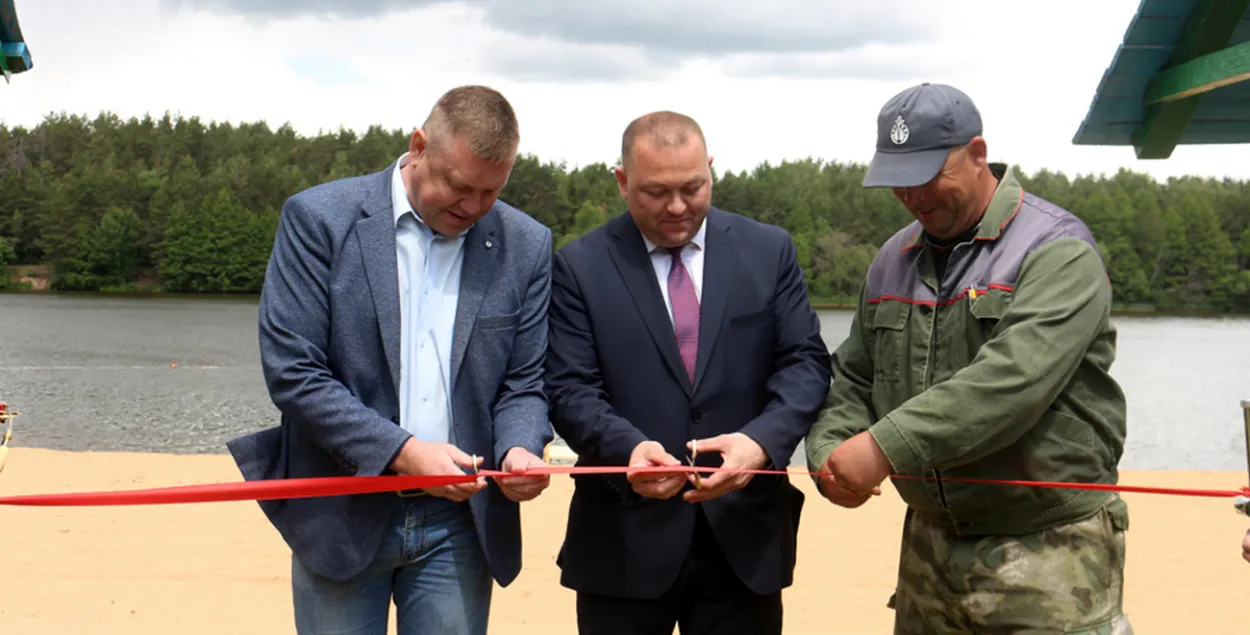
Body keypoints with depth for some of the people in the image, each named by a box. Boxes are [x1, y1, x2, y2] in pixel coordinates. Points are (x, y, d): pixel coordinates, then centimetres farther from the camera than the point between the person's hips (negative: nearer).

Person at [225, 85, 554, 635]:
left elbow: (523, 384, 7)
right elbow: (291, 371, -11)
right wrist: (402, 451, -20)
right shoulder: (320, 218, -6)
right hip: (343, 519, -2)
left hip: (459, 524, 2)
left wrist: (519, 449, -16)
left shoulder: (526, 247, 3)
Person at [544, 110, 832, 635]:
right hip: (625, 537, -1)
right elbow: (570, 390, -5)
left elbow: (805, 362, 0)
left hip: (744, 532, 1)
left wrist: (762, 441, -20)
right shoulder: (580, 266, 1)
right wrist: (628, 447, -25)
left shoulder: (769, 251, 5)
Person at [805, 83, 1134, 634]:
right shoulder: (894, 261, 11)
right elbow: (853, 380, 15)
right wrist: (831, 454, -6)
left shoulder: (1056, 249, -11)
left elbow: (1012, 381, -25)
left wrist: (886, 447, -29)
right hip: (929, 546, 6)